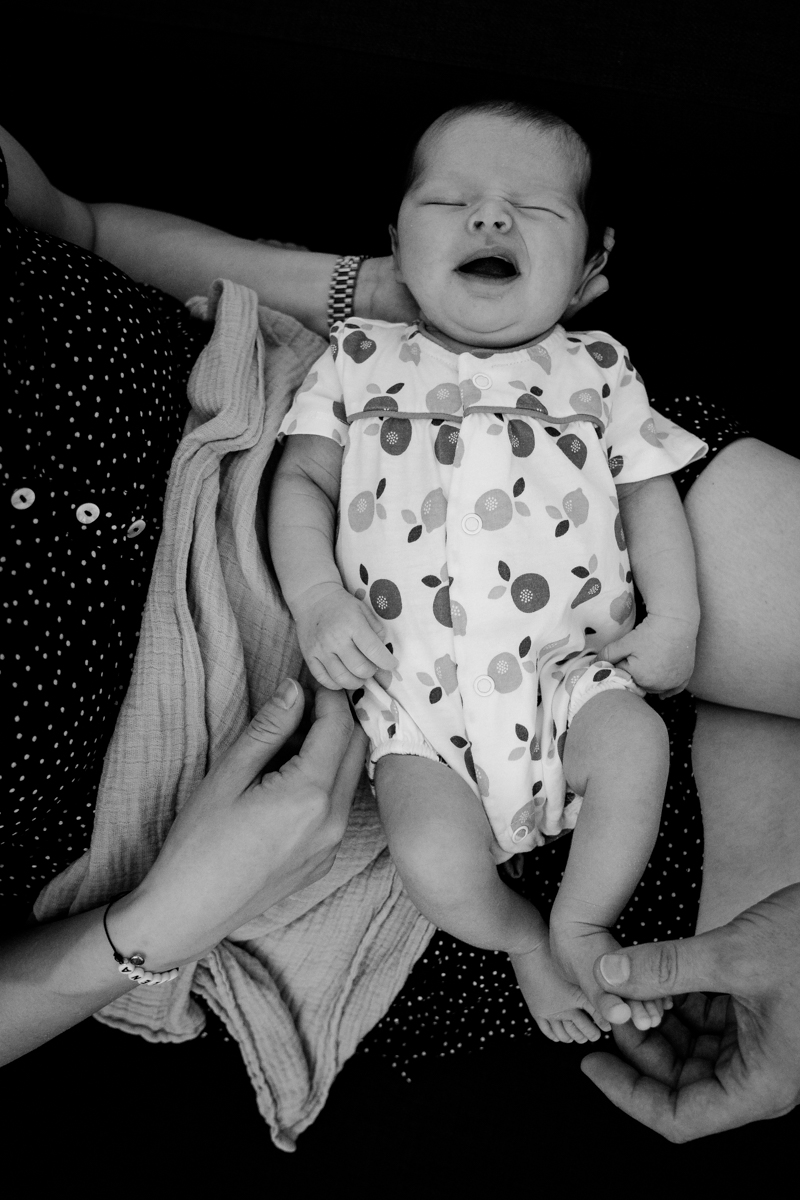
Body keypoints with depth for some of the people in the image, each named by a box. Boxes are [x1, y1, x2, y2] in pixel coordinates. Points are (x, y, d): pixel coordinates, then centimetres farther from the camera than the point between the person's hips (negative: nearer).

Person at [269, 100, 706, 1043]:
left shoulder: (596, 371, 14)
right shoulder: (362, 360, 12)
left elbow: (650, 491, 13)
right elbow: (302, 479, 9)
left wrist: (674, 616, -1)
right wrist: (316, 597, -7)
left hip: (571, 666, 2)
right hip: (416, 686, -1)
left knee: (636, 749, -26)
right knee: (436, 866, -21)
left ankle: (582, 926, 5)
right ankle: (523, 939, 16)